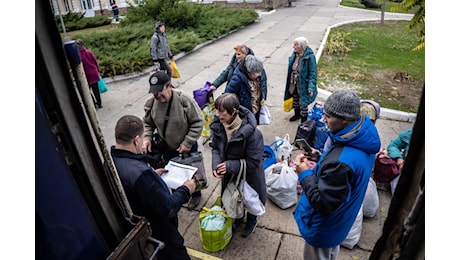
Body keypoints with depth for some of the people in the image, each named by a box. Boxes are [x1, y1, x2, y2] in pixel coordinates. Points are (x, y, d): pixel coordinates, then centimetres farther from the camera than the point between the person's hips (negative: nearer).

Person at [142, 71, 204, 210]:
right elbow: (147, 123, 4)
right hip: (167, 149, 4)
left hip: (187, 148, -4)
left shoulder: (184, 100, -28)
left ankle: (196, 195, 47)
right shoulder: (151, 103, -14)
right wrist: (147, 138, -14)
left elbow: (198, 122, -20)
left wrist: (188, 143, -21)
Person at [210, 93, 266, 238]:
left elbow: (253, 162, -28)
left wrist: (229, 165, -31)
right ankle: (238, 217, 61)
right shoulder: (218, 125, -18)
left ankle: (251, 221, 56)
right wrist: (216, 166, -21)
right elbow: (215, 148, -4)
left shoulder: (251, 132, -35)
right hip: (230, 174, 5)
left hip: (249, 176, -4)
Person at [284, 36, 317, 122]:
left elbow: (312, 73, -20)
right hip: (293, 84, 7)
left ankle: (304, 121, 25)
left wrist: (311, 87, -28)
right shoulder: (294, 54, -1)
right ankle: (297, 114, 50)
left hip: (303, 85, -7)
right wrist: (289, 82, 15)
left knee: (303, 103, 6)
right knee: (295, 100, 25)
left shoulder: (310, 57, -21)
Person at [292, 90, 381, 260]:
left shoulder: (341, 162, -42)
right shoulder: (365, 137, -11)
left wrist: (305, 173, -24)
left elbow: (324, 204, -33)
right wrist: (319, 168, -2)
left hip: (323, 228, -8)